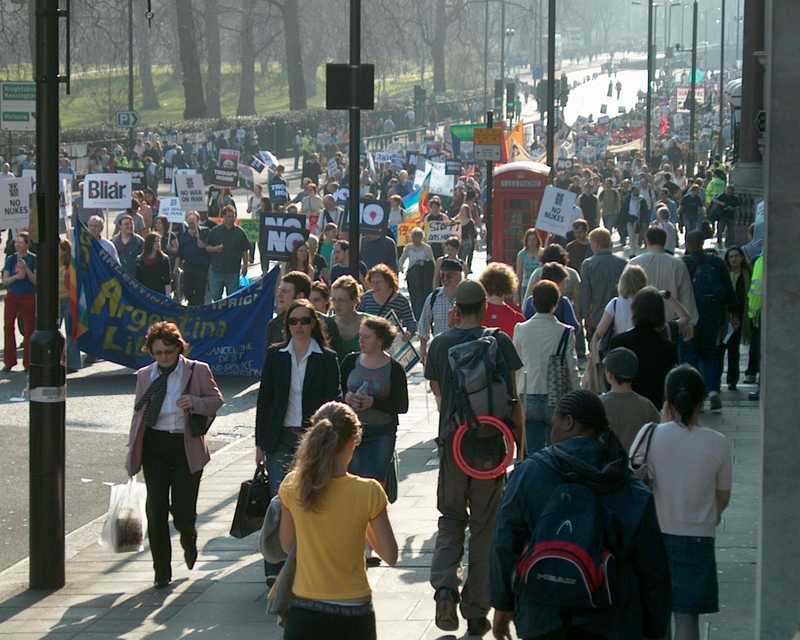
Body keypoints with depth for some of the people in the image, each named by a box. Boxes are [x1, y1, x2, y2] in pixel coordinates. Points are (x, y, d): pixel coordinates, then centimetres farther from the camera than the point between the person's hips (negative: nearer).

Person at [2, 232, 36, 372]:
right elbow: (5, 281, 0)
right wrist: (16, 276, -18)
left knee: (29, 329, -1)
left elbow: (36, 281, -7)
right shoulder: (11, 259, 3)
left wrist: (26, 268, -19)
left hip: (29, 297, -2)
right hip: (12, 297, 2)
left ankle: (28, 362, 5)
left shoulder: (33, 259, -3)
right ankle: (9, 362, 7)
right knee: (8, 327, 0)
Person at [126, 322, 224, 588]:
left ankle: (188, 538, 34)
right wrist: (133, 451, 10)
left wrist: (195, 402, -17)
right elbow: (139, 413, 13)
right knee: (156, 509, -1)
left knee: (182, 508, -5)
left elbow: (217, 400, 4)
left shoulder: (197, 371, -1)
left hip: (186, 447, -2)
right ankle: (162, 571, 10)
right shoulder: (144, 376, 8)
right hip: (155, 448, 3)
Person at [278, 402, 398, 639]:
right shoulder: (368, 492, -13)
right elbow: (391, 556, -4)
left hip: (304, 612, 1)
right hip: (353, 616, -1)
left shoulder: (292, 486, -6)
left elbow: (287, 545, 8)